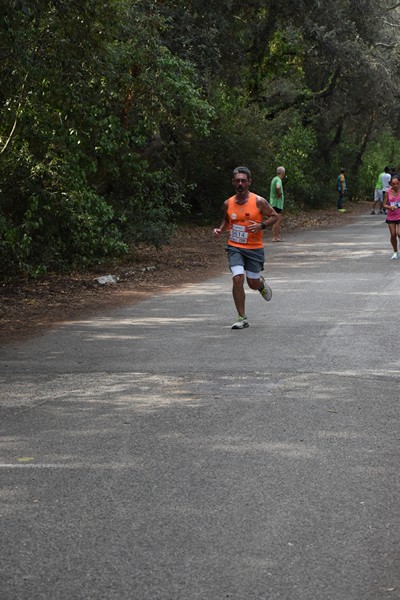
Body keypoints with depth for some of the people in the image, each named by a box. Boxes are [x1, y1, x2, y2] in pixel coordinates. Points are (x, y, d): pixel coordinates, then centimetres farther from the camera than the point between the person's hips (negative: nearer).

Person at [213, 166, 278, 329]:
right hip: (234, 247, 1)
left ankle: (261, 283, 48)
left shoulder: (258, 201, -9)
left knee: (253, 284, 7)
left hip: (254, 248, -1)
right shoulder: (228, 204, 1)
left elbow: (274, 216, 0)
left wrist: (261, 225, -17)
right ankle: (242, 318, -7)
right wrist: (220, 230, -1)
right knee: (237, 278, -17)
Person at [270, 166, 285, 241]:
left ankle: (275, 236, 18)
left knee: (277, 219, 14)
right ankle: (276, 237, -11)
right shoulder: (278, 180, -15)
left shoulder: (274, 179, 16)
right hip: (277, 202, -10)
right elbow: (278, 187, -36)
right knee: (278, 219, -10)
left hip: (273, 202, 10)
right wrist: (280, 194, -20)